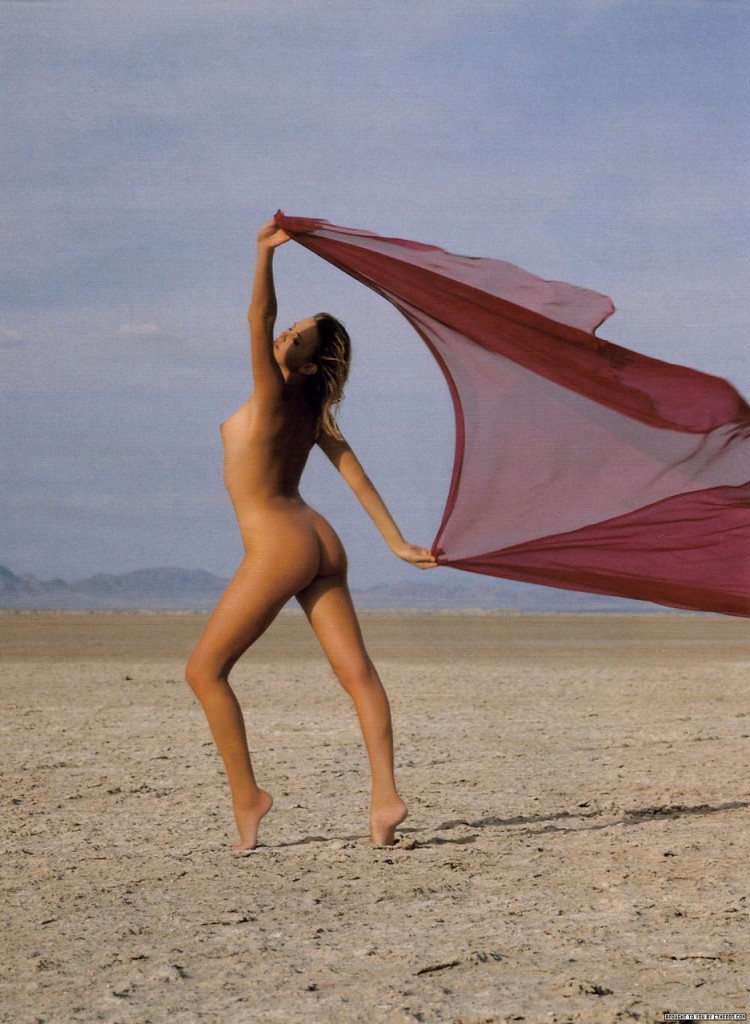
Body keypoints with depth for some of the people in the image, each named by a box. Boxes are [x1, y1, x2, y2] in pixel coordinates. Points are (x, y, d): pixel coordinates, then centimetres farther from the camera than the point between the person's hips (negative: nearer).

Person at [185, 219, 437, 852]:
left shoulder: (273, 394, -11)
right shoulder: (313, 411, 11)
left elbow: (258, 319, -25)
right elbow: (354, 473, 10)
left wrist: (265, 255, -36)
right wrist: (396, 542, 9)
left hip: (278, 545, -8)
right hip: (319, 542, 8)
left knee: (205, 670, 3)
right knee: (356, 671, -2)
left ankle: (246, 794, 1)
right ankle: (385, 796, -11)